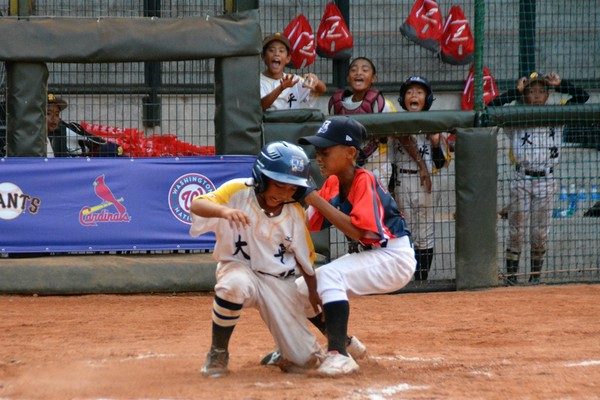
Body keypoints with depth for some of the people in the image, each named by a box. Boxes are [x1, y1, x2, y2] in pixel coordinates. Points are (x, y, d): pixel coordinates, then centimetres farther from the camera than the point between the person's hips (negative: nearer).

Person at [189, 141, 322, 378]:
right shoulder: (237, 192, -16)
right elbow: (196, 205, -32)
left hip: (280, 282, 3)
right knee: (234, 284, -43)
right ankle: (218, 354, -19)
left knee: (305, 361, -6)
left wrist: (313, 292, 10)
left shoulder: (295, 213, -6)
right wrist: (223, 210, -51)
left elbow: (305, 257, 7)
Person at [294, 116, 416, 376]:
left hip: (394, 259, -9)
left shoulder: (363, 181, -20)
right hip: (364, 257, 9)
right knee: (299, 290, 6)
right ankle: (343, 342, 24)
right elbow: (306, 225, 0)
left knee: (329, 275, -31)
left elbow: (358, 231, -31)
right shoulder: (332, 183, 3)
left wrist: (316, 199, -30)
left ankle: (339, 355, -32)